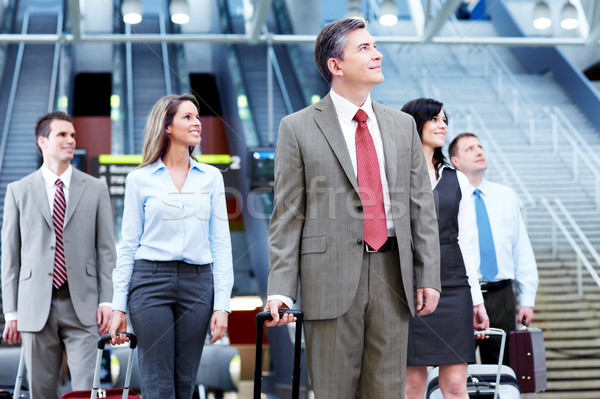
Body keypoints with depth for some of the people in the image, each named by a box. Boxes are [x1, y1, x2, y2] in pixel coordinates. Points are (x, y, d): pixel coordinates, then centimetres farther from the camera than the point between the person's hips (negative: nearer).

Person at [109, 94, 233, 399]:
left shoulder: (211, 177, 10)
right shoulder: (139, 179, 4)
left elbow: (221, 244, 7)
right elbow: (128, 245, 5)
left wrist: (222, 304, -2)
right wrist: (118, 306, 0)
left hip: (198, 282, 2)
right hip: (151, 280, -2)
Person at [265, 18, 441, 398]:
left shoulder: (403, 125, 13)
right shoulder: (298, 128, 1)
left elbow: (421, 207, 12)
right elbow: (287, 217, -1)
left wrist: (429, 277, 4)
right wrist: (281, 290, -9)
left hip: (393, 274, 4)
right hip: (332, 276, -3)